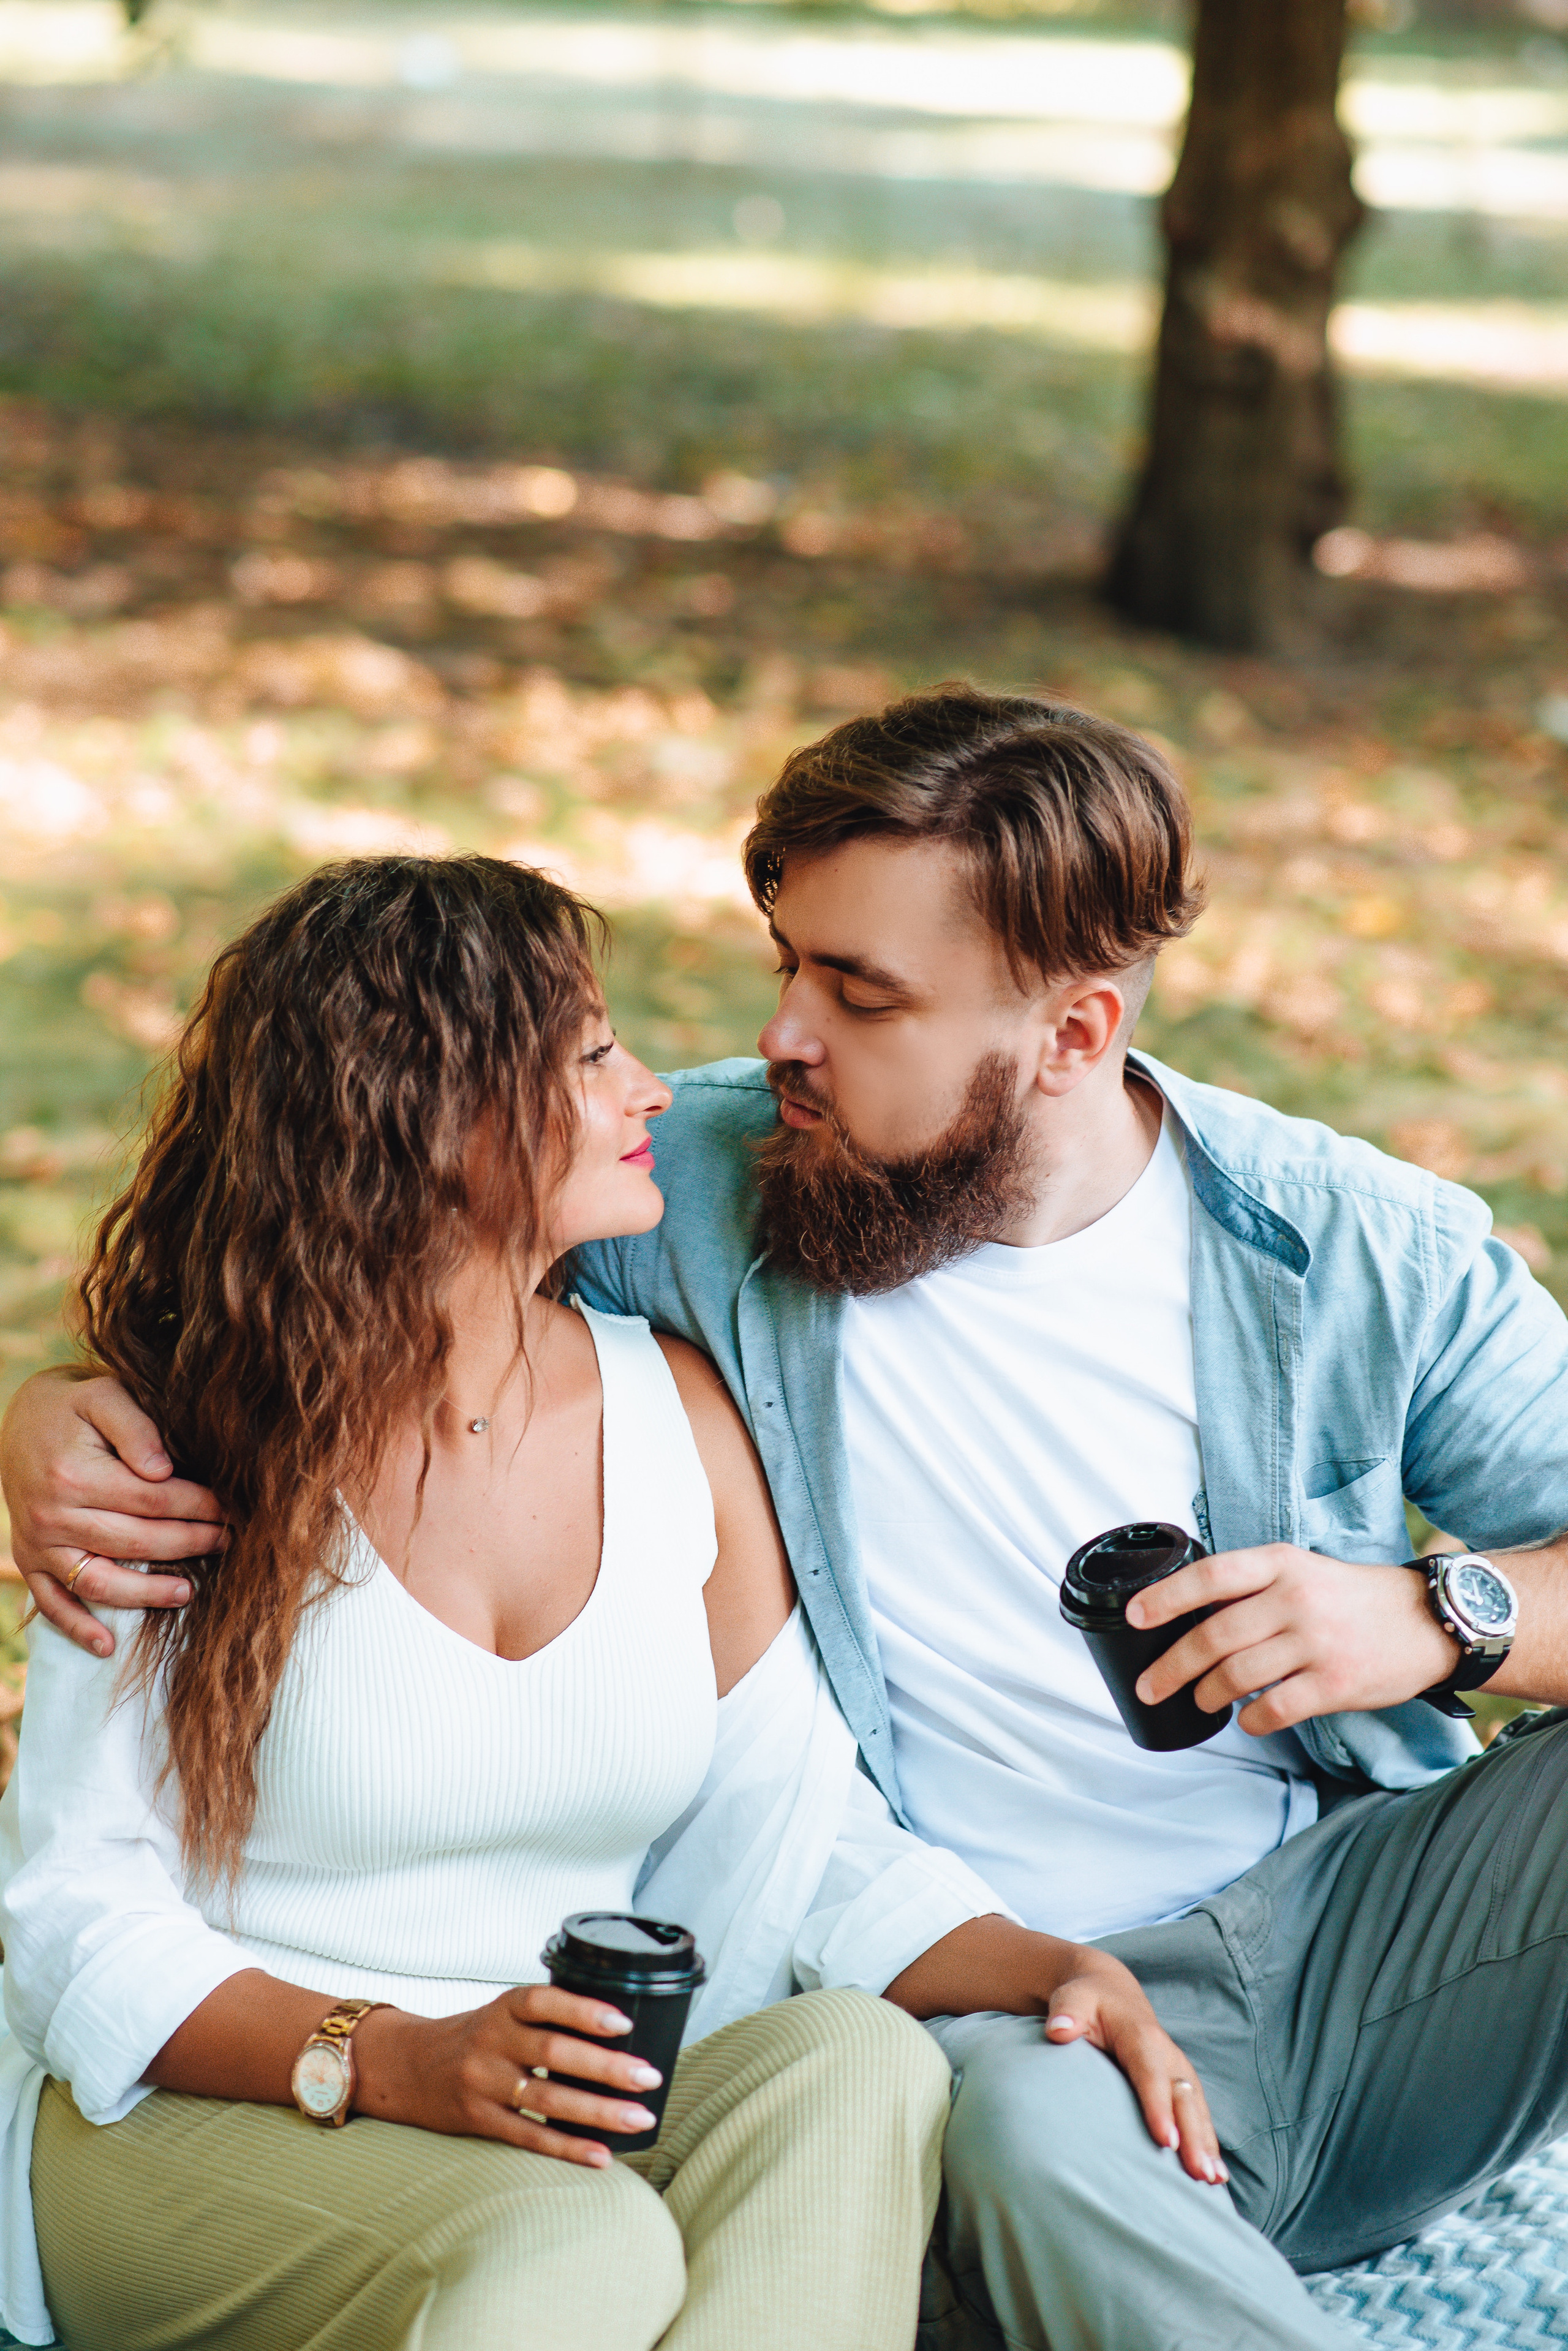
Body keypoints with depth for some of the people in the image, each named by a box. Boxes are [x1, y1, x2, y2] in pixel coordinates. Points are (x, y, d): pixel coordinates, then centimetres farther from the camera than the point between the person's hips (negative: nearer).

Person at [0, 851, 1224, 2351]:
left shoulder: (677, 1417, 7)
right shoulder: (187, 1453, -6)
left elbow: (800, 1841, 7)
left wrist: (1053, 1970, -13)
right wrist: (389, 2062, -24)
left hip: (567, 2111, 5)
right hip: (196, 2119, -5)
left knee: (857, 2066, -28)